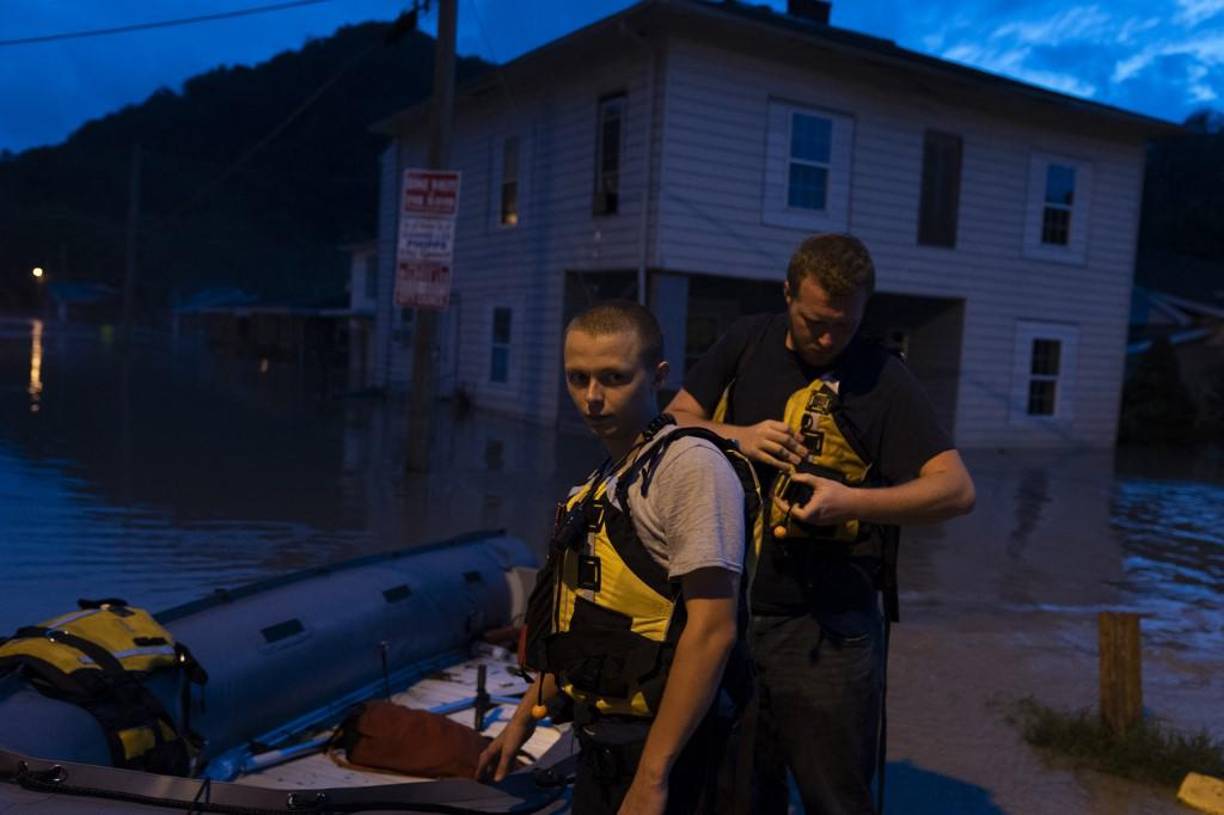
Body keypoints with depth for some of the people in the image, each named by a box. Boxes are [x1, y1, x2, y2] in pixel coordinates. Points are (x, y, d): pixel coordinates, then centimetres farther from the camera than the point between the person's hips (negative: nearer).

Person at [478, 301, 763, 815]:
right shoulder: (607, 483, 9)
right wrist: (524, 718, 20)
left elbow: (712, 629, -23)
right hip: (601, 747, 8)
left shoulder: (692, 465, -17)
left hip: (659, 752, -7)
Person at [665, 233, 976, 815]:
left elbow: (957, 489, -13)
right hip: (730, 610, 4)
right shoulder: (748, 343, 5)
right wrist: (736, 436, -11)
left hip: (825, 629, -4)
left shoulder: (883, 378, -7)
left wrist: (851, 500, -26)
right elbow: (674, 419, 8)